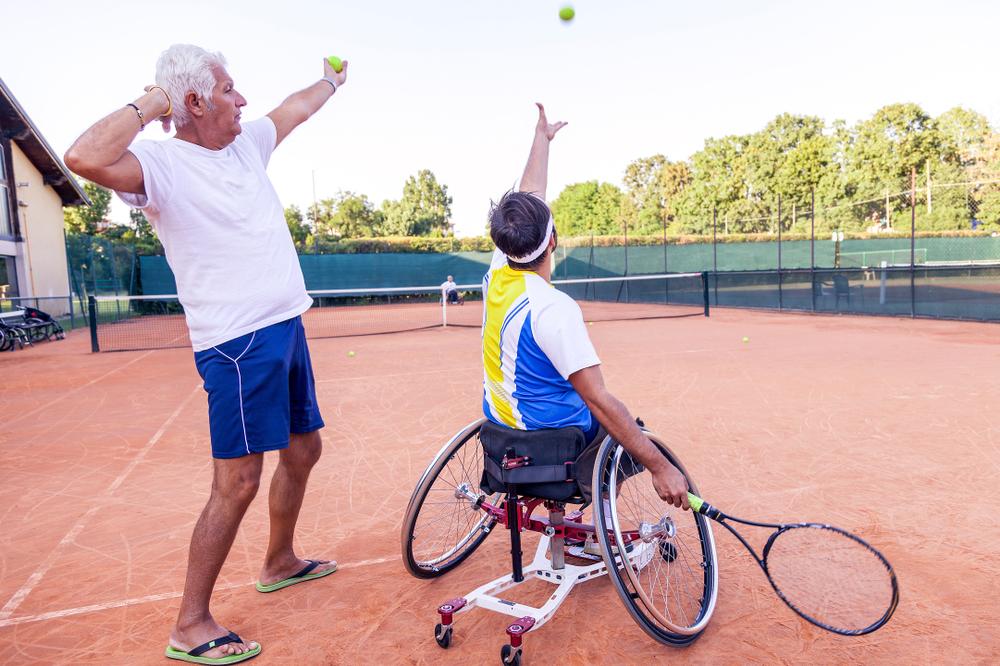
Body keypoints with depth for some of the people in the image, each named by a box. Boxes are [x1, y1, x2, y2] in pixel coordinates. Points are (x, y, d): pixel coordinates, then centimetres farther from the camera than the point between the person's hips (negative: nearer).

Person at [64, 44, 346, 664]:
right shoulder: (162, 163, -12)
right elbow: (85, 158, -32)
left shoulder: (246, 143, 12)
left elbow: (295, 107, 30)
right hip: (237, 341, -9)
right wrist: (149, 105, -18)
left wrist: (332, 80, 46)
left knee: (303, 449, 18)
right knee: (238, 483, -6)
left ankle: (280, 561, 39)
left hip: (287, 328, 9)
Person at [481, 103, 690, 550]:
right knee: (632, 435, 19)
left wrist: (543, 138, 19)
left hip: (501, 427, 7)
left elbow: (526, 199, 6)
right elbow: (598, 400, -33)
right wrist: (660, 468, -30)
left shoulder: (498, 271, -9)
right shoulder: (553, 308, -30)